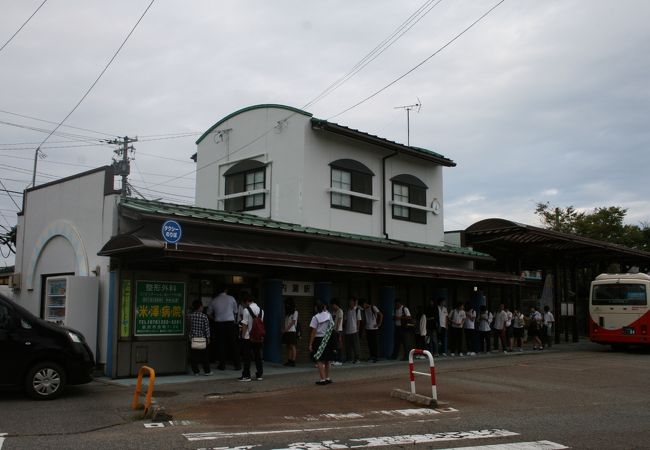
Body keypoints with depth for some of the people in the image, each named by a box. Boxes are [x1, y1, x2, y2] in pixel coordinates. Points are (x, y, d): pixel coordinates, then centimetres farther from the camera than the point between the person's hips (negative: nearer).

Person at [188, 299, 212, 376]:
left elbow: (189, 327, 5)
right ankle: (207, 371, 13)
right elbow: (207, 328, -7)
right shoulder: (204, 316, -10)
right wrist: (208, 338, 3)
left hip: (192, 338, 2)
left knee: (193, 356, 7)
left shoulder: (190, 315, -2)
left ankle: (195, 371, 8)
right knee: (204, 355, 7)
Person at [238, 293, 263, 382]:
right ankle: (259, 375, 15)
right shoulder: (260, 310, 6)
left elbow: (244, 325, -15)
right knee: (258, 356, 11)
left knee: (246, 357, 2)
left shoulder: (246, 310, -14)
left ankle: (246, 376, 5)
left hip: (248, 337, -6)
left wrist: (243, 336, -7)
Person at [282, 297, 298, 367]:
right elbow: (285, 322, 16)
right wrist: (283, 329, 1)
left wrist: (286, 329, -12)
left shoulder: (295, 312, -2)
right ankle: (289, 361, 7)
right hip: (286, 332, 7)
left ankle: (293, 361, -11)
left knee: (293, 346, -9)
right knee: (288, 346, 5)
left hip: (292, 331, -7)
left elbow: (293, 322, -8)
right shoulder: (287, 312, 20)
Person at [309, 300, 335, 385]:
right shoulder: (328, 315, 2)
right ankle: (327, 378, 22)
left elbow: (314, 332, -12)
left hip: (319, 340, -5)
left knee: (319, 360, -2)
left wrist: (310, 344, -8)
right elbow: (332, 327, 5)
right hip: (327, 339, 5)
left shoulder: (315, 317, -11)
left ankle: (323, 379, -6)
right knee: (327, 360, 16)